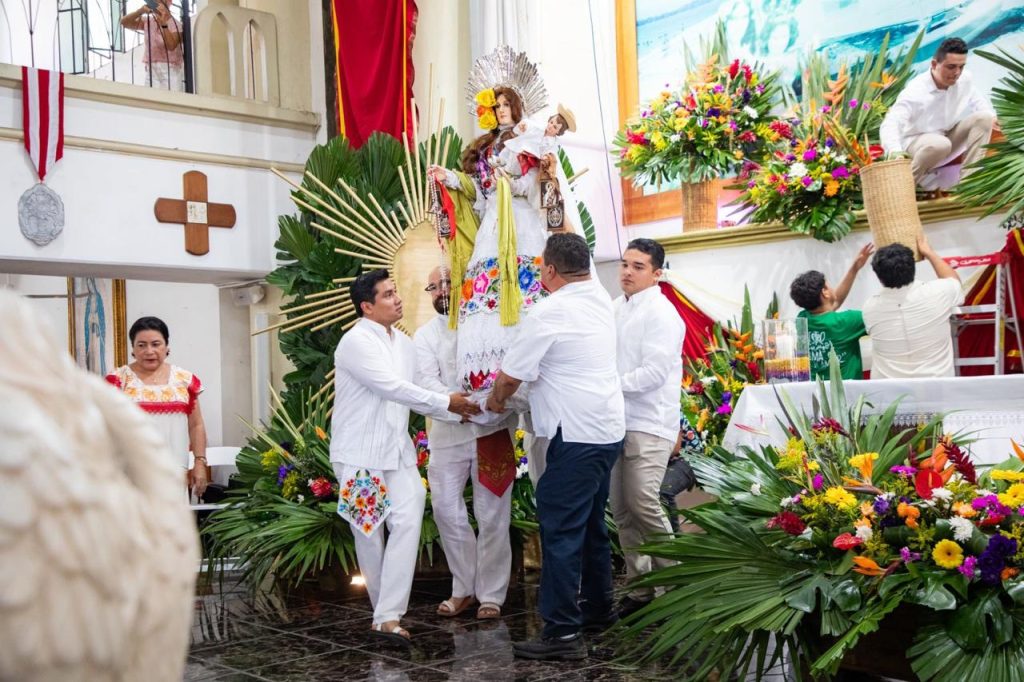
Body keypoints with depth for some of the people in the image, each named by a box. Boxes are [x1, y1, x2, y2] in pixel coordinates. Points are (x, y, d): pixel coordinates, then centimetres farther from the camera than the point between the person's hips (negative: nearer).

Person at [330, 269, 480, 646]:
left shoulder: (404, 343, 12)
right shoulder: (357, 341, -12)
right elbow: (392, 388, -19)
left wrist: (458, 410, 3)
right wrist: (445, 402, -14)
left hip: (398, 451, 6)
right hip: (360, 453, -5)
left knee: (408, 522, -12)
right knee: (369, 533, 5)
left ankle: (388, 616, -13)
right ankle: (386, 611, 22)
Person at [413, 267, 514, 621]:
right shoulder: (425, 335, 9)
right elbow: (426, 380, -6)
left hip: (492, 428, -2)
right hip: (447, 432, 2)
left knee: (492, 514, 2)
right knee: (446, 509, 5)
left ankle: (491, 594, 12)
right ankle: (464, 587, 21)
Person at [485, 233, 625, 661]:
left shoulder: (550, 312, -15)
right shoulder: (601, 300, 8)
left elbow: (512, 374, -8)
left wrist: (494, 400, 9)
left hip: (576, 434, -9)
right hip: (609, 429, 9)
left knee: (560, 529, -6)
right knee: (590, 524, 20)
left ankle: (562, 632, -5)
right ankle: (598, 609, 31)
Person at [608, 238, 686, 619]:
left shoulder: (660, 314, -9)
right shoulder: (617, 308, 14)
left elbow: (654, 373, -17)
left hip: (648, 423, -8)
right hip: (617, 420, 8)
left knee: (643, 505, -14)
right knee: (622, 510, 9)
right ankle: (639, 588, 18)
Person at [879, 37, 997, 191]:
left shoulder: (965, 79, -11)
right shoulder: (915, 91, -29)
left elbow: (978, 100, 11)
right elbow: (890, 124, -39)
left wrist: (991, 115, -14)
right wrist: (895, 151, -60)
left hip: (947, 135, 7)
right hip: (916, 142, -6)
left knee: (984, 117, -13)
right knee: (940, 144, -39)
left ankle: (968, 178, -12)